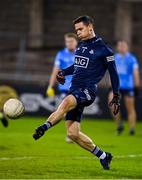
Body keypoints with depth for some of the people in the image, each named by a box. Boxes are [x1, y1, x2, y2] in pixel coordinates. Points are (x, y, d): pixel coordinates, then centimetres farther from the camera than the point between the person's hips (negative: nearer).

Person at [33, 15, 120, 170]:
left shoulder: (103, 49, -2)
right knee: (73, 133, 0)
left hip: (88, 90, -7)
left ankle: (44, 127, -54)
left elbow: (113, 73, 2)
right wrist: (63, 72, 14)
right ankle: (103, 156, 15)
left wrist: (116, 97, 1)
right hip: (74, 89, 7)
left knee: (66, 102, -39)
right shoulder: (81, 46, 18)